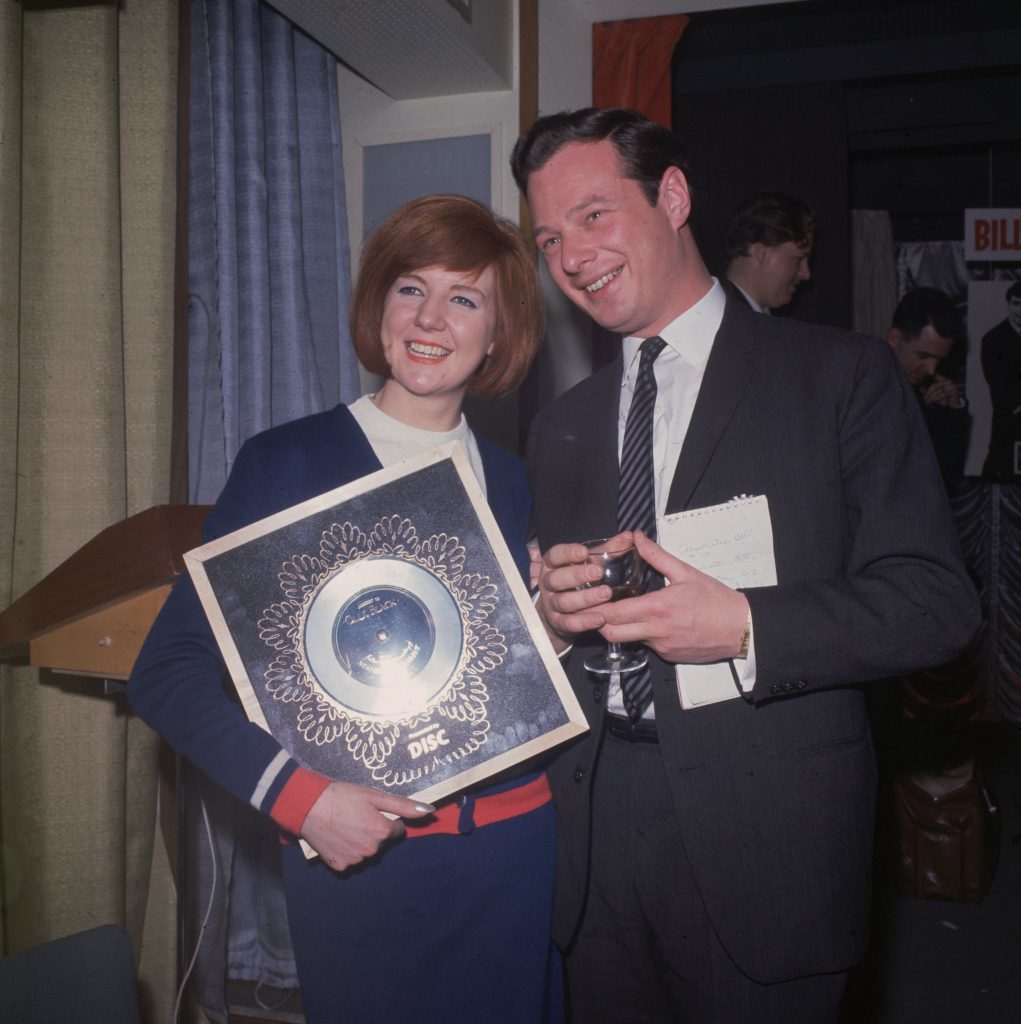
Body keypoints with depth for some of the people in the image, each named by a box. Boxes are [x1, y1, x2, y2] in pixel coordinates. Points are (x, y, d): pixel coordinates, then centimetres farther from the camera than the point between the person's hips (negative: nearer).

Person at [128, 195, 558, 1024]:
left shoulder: (509, 481, 5)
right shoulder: (287, 464, -8)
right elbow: (169, 669, -11)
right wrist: (297, 794, -20)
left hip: (517, 852, 4)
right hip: (358, 858, -3)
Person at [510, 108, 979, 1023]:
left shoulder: (842, 376, -3)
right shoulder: (561, 426, 13)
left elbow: (936, 600, -9)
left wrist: (743, 625, -22)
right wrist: (549, 612, -7)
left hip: (765, 842, -4)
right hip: (593, 835, 5)